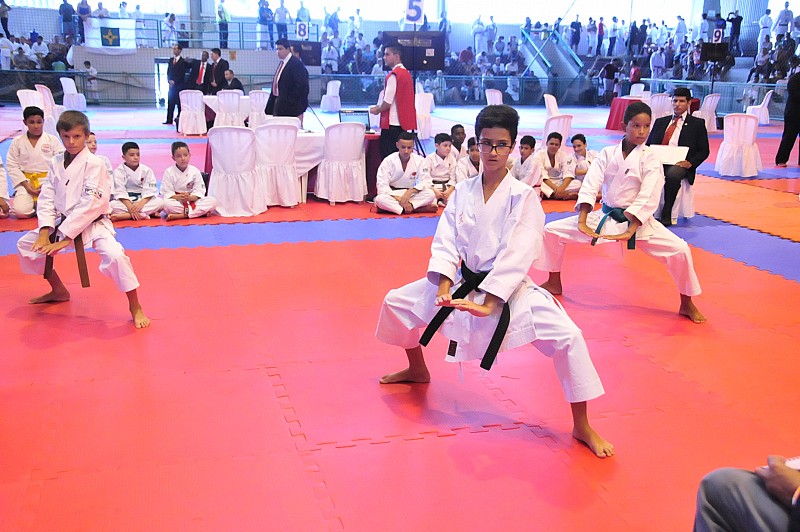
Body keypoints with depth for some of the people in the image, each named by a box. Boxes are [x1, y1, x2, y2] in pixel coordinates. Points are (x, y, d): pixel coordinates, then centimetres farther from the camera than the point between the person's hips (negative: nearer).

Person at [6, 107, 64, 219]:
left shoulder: (53, 140, 0)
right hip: (26, 182, 1)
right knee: (20, 211, -20)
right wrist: (25, 184, -9)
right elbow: (12, 166, 3)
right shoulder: (17, 142, 4)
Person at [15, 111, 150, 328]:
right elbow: (46, 198, 1)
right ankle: (59, 291, 30)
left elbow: (90, 205, -22)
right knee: (25, 245, 11)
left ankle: (135, 307, -11)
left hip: (92, 224, -7)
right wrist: (44, 233, -12)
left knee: (115, 255, -31)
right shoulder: (56, 162, 3)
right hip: (62, 222, 7)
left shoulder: (94, 164, -16)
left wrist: (64, 238, -21)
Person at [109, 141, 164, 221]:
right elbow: (120, 192, -13)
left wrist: (141, 203, -25)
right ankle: (147, 214, -32)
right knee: (112, 205, -33)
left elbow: (149, 190, -7)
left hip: (144, 200, 2)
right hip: (125, 202, -2)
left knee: (160, 202, -25)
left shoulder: (146, 170, 1)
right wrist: (130, 207, -27)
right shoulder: (118, 171, -4)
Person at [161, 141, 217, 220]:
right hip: (176, 202, -2)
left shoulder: (195, 171, 2)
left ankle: (181, 215, -33)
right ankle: (201, 212, -31)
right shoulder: (169, 172, -2)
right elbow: (166, 192, -7)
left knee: (213, 201, -22)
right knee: (166, 203, -38)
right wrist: (178, 197, -26)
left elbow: (199, 191, -3)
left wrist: (189, 198, -24)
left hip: (192, 201, 2)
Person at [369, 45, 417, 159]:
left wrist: (377, 110, 1)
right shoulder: (406, 73, 15)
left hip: (393, 123, -9)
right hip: (404, 122, 9)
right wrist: (380, 106, 21)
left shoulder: (393, 75, -13)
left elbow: (388, 102, -17)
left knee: (387, 155, -6)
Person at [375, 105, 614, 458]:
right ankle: (417, 370, 36)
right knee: (396, 302, 8)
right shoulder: (463, 192, 1)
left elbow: (518, 254, -20)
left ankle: (582, 427, -6)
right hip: (464, 284, 5)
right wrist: (443, 285, -22)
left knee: (567, 336, -24)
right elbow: (446, 241, -5)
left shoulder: (524, 197, -12)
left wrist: (489, 303, -27)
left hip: (508, 289, -5)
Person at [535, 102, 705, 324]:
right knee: (552, 230, -2)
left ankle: (686, 304, 2)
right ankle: (554, 283, 20)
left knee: (679, 250, -23)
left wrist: (629, 231, -26)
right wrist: (582, 222, -21)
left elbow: (648, 200, -16)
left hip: (638, 221, -3)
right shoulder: (607, 154, -1)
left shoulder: (650, 161, -8)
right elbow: (589, 187, -9)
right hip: (605, 218, 3)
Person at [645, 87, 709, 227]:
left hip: (679, 164, -3)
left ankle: (666, 214, -29)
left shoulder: (697, 123, 15)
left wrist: (690, 163, -11)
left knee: (672, 174, -39)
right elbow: (648, 144, 21)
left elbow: (704, 151, 9)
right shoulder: (660, 122, 25)